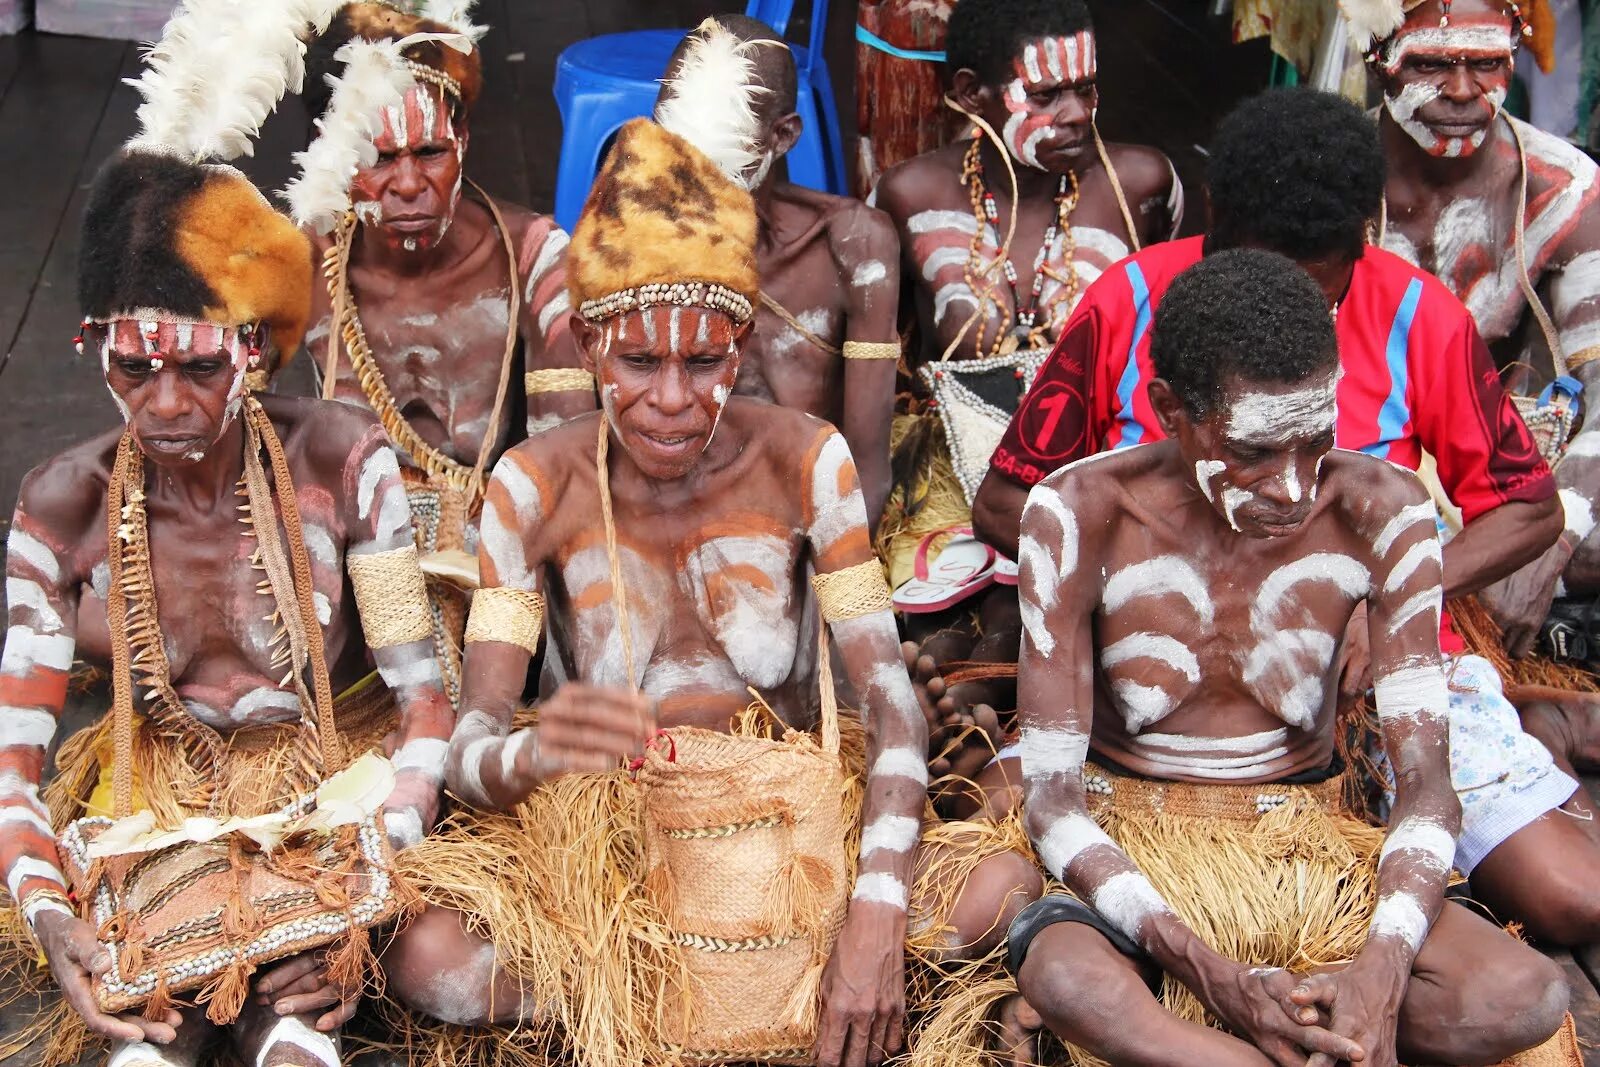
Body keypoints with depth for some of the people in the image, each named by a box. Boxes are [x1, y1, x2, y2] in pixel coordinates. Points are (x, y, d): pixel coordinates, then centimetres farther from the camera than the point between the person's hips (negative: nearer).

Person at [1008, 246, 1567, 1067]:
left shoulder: (1378, 512, -10)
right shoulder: (1082, 515, -16)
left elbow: (1425, 779, -10)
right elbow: (1051, 796, -17)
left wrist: (1380, 974, -30)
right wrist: (1220, 977, -30)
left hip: (1308, 844, 3)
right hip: (1132, 842, -3)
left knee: (1526, 997, -26)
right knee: (1064, 982, -39)